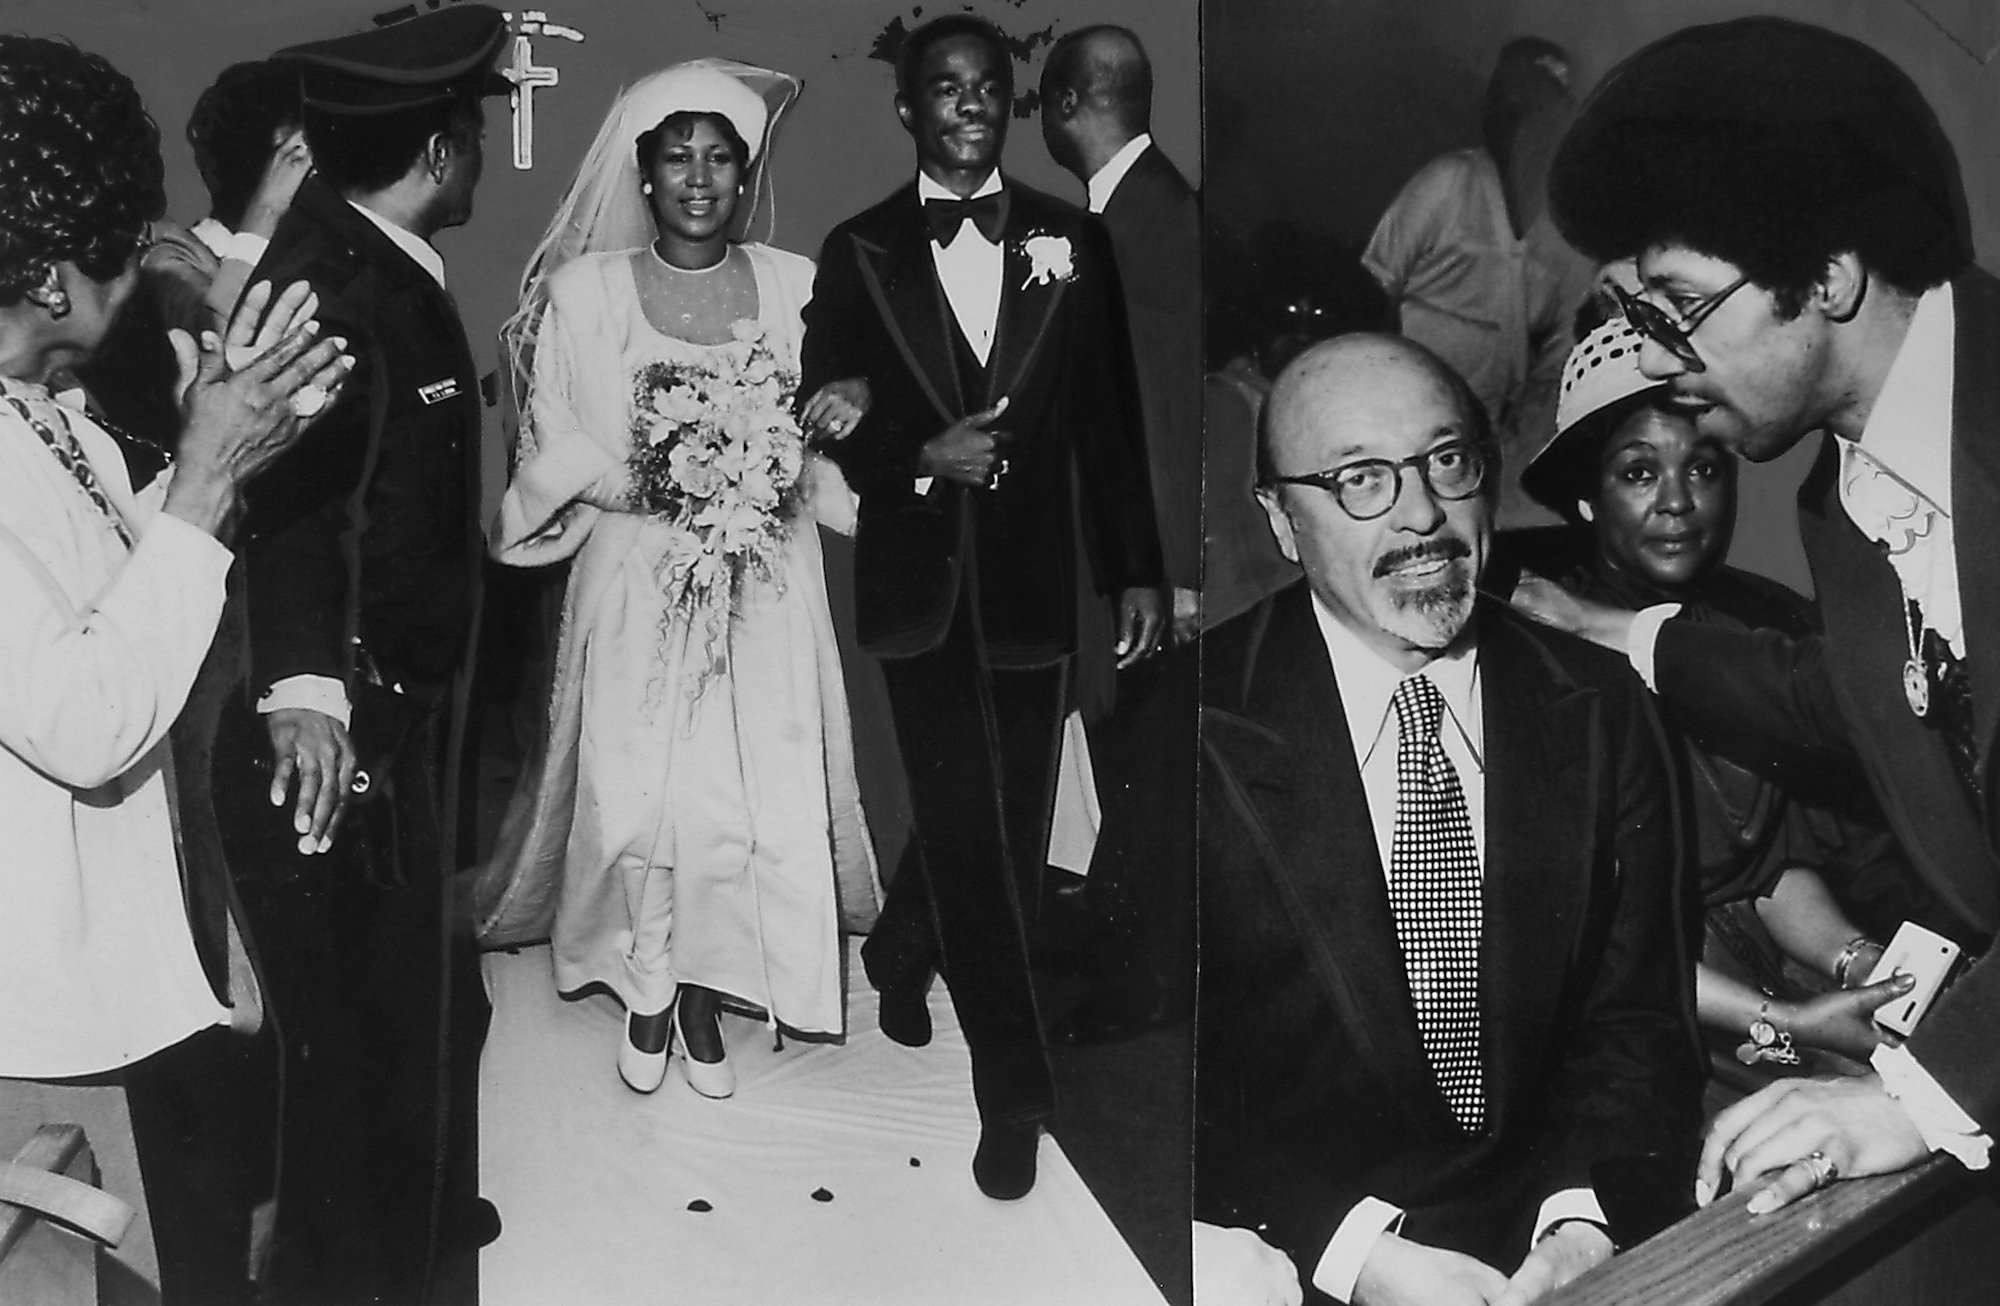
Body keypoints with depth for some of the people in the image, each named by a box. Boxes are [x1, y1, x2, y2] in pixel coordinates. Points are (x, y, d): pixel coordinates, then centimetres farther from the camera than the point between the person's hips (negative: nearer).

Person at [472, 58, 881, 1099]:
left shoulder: (797, 286, 4)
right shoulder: (583, 290, 0)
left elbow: (831, 431, 11)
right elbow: (552, 450, 0)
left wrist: (835, 424, -11)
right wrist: (648, 487, -15)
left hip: (761, 594, 1)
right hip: (635, 590, -1)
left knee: (756, 794, -1)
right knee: (636, 791, 0)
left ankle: (705, 994, 19)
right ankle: (646, 991, 22)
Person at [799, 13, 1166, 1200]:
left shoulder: (1073, 242, 6)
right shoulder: (861, 253, 4)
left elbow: (1110, 421, 6)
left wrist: (1136, 570, 3)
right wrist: (920, 458, -13)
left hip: (1033, 581, 2)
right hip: (921, 580, -2)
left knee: (1010, 833, 11)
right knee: (971, 831, -5)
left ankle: (902, 951, 42)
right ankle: (1014, 1092, 7)